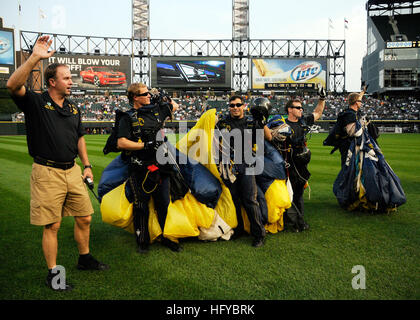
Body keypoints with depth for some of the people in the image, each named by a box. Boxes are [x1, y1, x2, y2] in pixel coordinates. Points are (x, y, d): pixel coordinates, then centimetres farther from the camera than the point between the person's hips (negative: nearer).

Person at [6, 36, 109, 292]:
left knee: (85, 217, 13)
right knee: (52, 225, 2)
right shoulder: (35, 102, -4)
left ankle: (85, 258, 33)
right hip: (47, 172, -6)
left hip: (72, 170, 6)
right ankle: (53, 273, 18)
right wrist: (35, 58, -28)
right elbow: (13, 85, -23)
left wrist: (87, 165, 12)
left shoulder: (73, 108, 14)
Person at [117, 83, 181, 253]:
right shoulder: (128, 118, -1)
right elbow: (121, 143, -12)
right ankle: (142, 241, 21)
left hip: (161, 165, 4)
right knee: (141, 205, 5)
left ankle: (167, 237, 24)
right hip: (140, 168, -4)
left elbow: (174, 105, 32)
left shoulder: (156, 110, 13)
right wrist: (146, 145, -16)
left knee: (164, 203, 9)